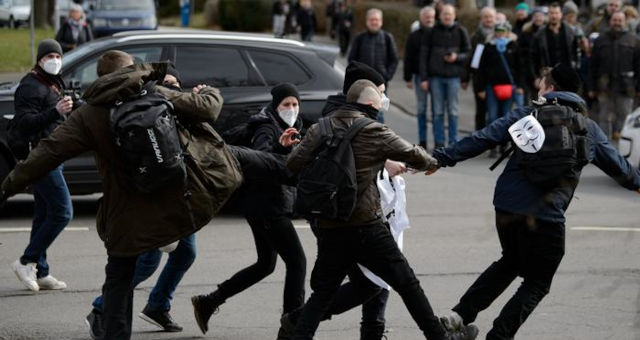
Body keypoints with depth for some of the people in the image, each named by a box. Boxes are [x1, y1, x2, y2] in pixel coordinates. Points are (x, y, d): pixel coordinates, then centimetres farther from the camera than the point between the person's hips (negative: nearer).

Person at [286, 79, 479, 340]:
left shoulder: (320, 129, 5)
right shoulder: (374, 132, -6)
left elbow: (293, 164, 0)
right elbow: (412, 155, 6)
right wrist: (431, 162, 28)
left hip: (328, 228, 4)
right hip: (365, 228, -4)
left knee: (322, 293, 14)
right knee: (407, 284, 6)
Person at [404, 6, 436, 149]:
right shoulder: (414, 36, 6)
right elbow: (408, 59, 6)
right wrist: (408, 78, 0)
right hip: (420, 76, 1)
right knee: (421, 108, 4)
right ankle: (422, 140, 9)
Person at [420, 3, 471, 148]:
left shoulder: (460, 32, 5)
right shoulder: (431, 32, 5)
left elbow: (468, 53, 9)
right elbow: (423, 56, 5)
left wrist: (457, 57, -12)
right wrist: (424, 78, -1)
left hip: (453, 76, -1)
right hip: (435, 76, 1)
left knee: (453, 111, 1)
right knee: (437, 112, 3)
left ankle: (453, 143, 5)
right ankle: (439, 143, 8)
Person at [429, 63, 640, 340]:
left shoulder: (528, 115, 6)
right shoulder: (589, 129, 8)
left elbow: (483, 139, -1)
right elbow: (617, 165, 20)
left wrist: (442, 158, 1)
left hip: (507, 206, 3)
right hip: (546, 216, -3)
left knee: (510, 262, 28)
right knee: (536, 284, 12)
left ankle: (461, 315, 20)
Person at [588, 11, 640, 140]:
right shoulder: (601, 40, 10)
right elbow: (593, 66, 11)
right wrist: (592, 88, 7)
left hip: (625, 88, -2)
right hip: (605, 89, 2)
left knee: (623, 116, 2)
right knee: (604, 118, 4)